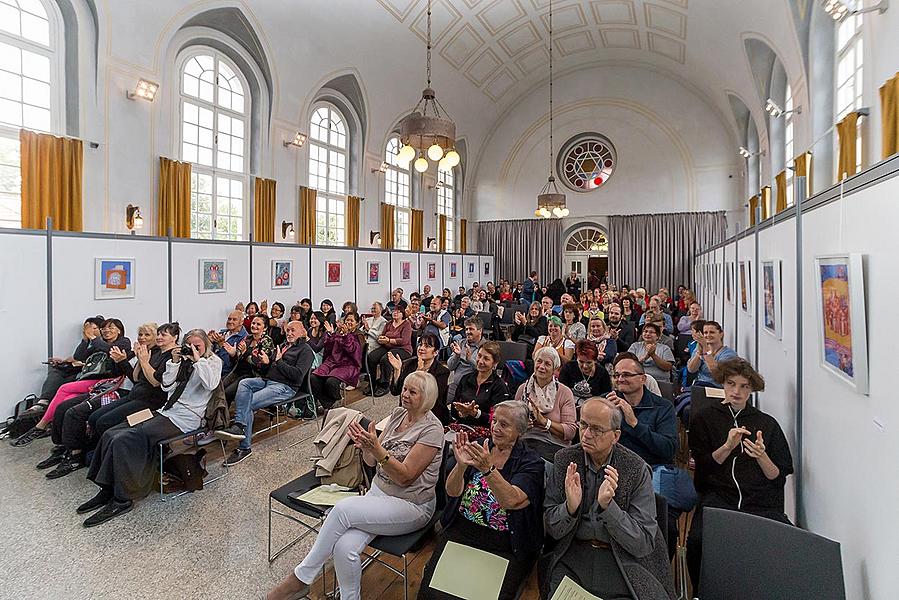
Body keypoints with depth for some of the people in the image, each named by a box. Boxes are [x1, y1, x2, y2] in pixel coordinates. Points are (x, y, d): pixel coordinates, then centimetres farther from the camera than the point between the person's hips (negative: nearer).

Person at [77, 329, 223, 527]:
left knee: (125, 440, -20)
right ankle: (108, 490, 2)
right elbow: (166, 386, 13)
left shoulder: (214, 361, 1)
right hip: (167, 411, 8)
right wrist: (174, 362, 2)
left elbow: (210, 384, -18)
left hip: (184, 418, -8)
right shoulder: (184, 360, 20)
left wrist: (198, 360, -14)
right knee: (110, 435, -5)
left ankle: (123, 499, -11)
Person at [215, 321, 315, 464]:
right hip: (267, 380, 8)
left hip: (285, 387, -7)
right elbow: (266, 372, 23)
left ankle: (244, 447, -17)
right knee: (244, 383, -19)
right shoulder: (282, 346, 24)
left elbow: (298, 375, -15)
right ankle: (239, 424, -31)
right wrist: (265, 363, 0)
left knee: (248, 404, -20)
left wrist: (279, 362, -8)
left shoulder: (305, 350, 0)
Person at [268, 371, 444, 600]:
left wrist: (376, 448, -28)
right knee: (344, 548, -21)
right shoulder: (397, 414, 4)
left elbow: (405, 476, -18)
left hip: (412, 505, -5)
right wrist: (364, 445, -14)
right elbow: (372, 462, 7)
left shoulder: (432, 429, -16)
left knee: (343, 509, -24)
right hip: (378, 491, 6)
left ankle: (301, 578, -5)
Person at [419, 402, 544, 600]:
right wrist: (461, 465, -27)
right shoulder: (476, 448, 3)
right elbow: (452, 491, -7)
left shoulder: (531, 462, -5)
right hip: (459, 533, 2)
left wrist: (488, 469, -36)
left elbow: (512, 501, -22)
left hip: (503, 547, -2)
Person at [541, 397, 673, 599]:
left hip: (624, 560, 1)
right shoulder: (564, 460, -4)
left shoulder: (637, 469, -9)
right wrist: (570, 507, -24)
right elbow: (552, 530, -2)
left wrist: (608, 506, -26)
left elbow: (644, 544, -10)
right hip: (573, 555, 0)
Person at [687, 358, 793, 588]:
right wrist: (728, 446, -12)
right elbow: (704, 467, 3)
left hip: (761, 502, 2)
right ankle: (703, 592, -3)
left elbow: (779, 478, 11)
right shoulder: (703, 419, 12)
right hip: (717, 496, -2)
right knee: (699, 540, -29)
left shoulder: (767, 423, 16)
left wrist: (761, 456, -10)